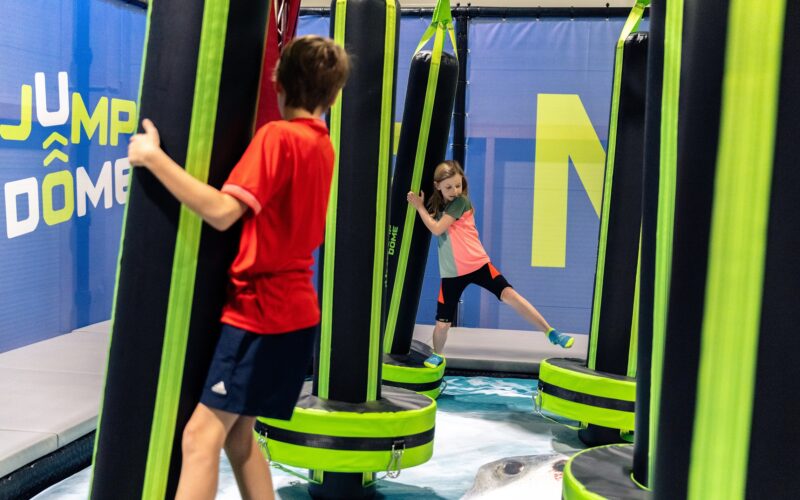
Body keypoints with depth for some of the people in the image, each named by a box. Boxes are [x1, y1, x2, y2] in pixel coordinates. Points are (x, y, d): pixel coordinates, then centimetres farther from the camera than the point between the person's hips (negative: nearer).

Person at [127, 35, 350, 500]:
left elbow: (223, 212, -25)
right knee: (236, 433, 18)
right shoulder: (322, 144, 12)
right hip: (291, 308, 9)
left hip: (261, 308, -9)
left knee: (202, 435, -10)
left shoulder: (278, 135, -14)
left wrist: (153, 156, -20)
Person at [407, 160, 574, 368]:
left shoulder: (461, 201, -10)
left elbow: (437, 228, -16)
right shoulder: (438, 205, 10)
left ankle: (550, 332, -14)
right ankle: (437, 355, 34)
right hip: (452, 272, 4)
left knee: (509, 294, -20)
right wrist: (421, 205, -1)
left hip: (477, 264, -4)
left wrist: (420, 207, -7)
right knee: (442, 322, 6)